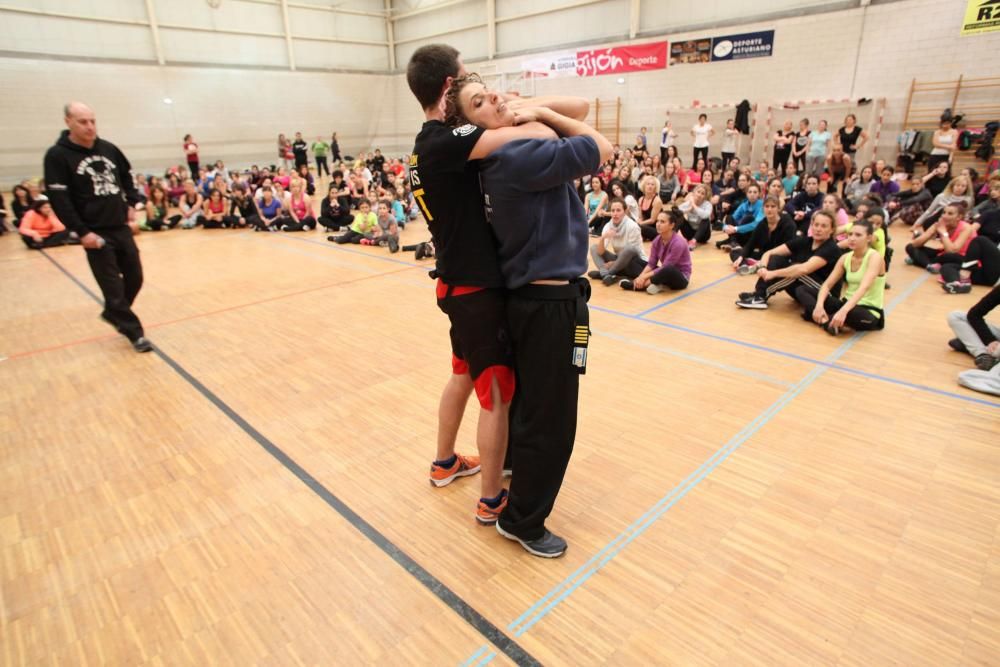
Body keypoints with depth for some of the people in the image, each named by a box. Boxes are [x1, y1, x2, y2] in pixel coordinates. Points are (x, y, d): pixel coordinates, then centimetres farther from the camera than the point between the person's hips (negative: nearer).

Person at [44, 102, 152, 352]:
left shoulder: (108, 148, 7)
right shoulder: (57, 156, -8)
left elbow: (127, 176, 23)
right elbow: (59, 199, -13)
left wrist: (131, 204, 11)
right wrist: (82, 232, -18)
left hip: (121, 228, 5)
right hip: (95, 233, -5)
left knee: (135, 277, 11)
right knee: (113, 287, -2)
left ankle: (113, 313, 36)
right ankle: (134, 333, 8)